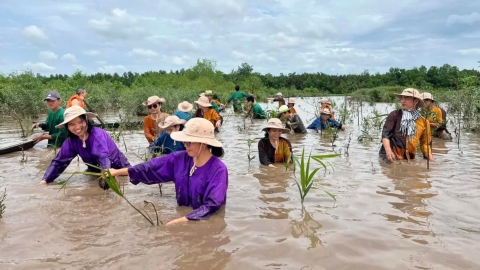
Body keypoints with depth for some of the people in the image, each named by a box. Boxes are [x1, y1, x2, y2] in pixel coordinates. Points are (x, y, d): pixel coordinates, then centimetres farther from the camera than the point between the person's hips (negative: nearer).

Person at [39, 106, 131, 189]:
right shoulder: (71, 141, -13)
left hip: (118, 167, -5)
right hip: (97, 171, 5)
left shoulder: (98, 134, -31)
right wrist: (45, 180, -21)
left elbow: (104, 156, -46)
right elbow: (59, 161, -8)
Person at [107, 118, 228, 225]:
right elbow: (151, 167, 2)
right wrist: (118, 172, 1)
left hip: (209, 221, -5)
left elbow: (212, 205, -25)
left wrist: (181, 220, -33)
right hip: (182, 215, 5)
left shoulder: (218, 170, -19)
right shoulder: (180, 159, -3)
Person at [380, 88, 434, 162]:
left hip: (408, 158, 4)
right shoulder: (395, 115, -1)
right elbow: (385, 133, -8)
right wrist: (388, 151, -23)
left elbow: (425, 143, 18)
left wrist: (431, 159, 5)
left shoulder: (423, 122, 9)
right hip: (392, 156, -4)